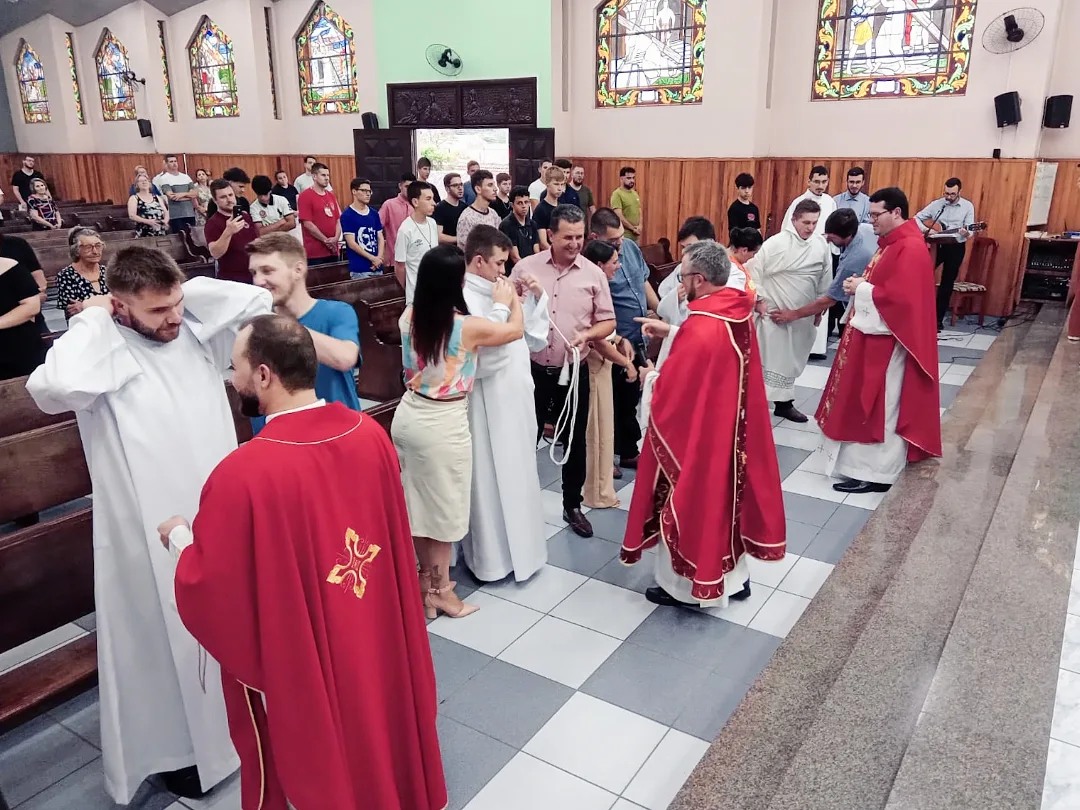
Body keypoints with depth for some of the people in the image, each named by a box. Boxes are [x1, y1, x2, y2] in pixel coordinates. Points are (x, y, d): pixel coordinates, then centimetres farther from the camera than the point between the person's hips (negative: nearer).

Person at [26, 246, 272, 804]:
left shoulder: (198, 334, -1)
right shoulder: (103, 355, -16)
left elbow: (259, 303, 1)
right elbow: (55, 387, -36)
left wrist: (190, 290, -4)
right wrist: (90, 319, -21)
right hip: (153, 534, -5)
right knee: (168, 635, 11)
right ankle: (178, 746, 32)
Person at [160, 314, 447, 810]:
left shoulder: (243, 474, -31)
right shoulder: (371, 436, -13)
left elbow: (205, 591, -18)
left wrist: (179, 538, 1)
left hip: (295, 669, -5)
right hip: (375, 645, 5)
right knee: (376, 743, 29)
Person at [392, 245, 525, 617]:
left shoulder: (409, 316, -2)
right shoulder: (467, 327, -19)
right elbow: (516, 330, -1)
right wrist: (508, 300, 17)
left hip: (408, 415, 7)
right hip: (443, 424, -6)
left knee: (418, 503, 19)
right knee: (442, 508, 10)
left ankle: (425, 579, 37)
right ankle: (439, 590, 25)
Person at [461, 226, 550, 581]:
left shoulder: (499, 293, 9)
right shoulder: (464, 299, -17)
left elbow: (535, 339, 13)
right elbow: (483, 356, -28)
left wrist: (536, 298, 1)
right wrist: (502, 307, -23)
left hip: (516, 400, 9)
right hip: (488, 407, -9)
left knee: (517, 475, 19)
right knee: (492, 481, 4)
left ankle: (518, 546, 35)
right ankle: (492, 558, 20)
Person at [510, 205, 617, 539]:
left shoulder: (593, 274, -1)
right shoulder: (526, 267, -3)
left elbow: (608, 321, 2)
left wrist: (587, 334, -16)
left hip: (574, 372, 1)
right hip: (532, 368, -1)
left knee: (575, 440, 11)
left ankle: (572, 505, 30)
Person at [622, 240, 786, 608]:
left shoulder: (703, 328, -27)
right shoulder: (738, 316, -1)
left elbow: (671, 394, -21)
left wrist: (650, 378, -1)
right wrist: (671, 333, 15)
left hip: (695, 434, -9)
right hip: (731, 427, 9)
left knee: (691, 503, 8)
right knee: (725, 492, 20)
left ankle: (686, 586, 25)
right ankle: (733, 576, 36)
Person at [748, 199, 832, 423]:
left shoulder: (822, 246, 2)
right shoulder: (776, 243, -12)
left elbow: (825, 281, 10)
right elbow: (754, 270, -9)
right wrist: (759, 299, -10)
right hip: (773, 313, -4)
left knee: (791, 360, 14)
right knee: (769, 359, -2)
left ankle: (784, 402, 26)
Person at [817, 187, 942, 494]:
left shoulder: (910, 249, -21)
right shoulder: (893, 243, 11)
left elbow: (900, 298, -28)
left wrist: (861, 289, -17)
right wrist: (860, 283, 0)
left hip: (887, 338, -11)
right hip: (874, 333, 11)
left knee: (881, 407, -3)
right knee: (870, 403, 18)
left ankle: (877, 473, 7)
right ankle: (870, 461, 30)